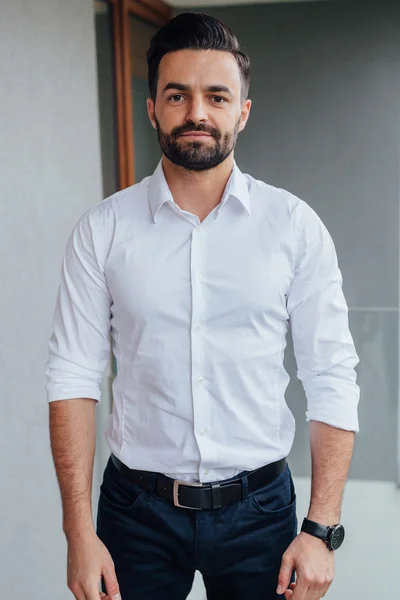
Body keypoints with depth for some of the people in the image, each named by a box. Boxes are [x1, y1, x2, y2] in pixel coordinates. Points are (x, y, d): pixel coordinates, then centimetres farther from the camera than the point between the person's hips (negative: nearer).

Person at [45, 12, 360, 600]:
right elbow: (74, 377, -4)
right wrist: (79, 531, -9)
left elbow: (332, 380, -4)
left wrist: (322, 530, -8)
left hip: (258, 507, 0)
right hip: (137, 508, 0)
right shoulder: (101, 230, -4)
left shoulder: (295, 226, -5)